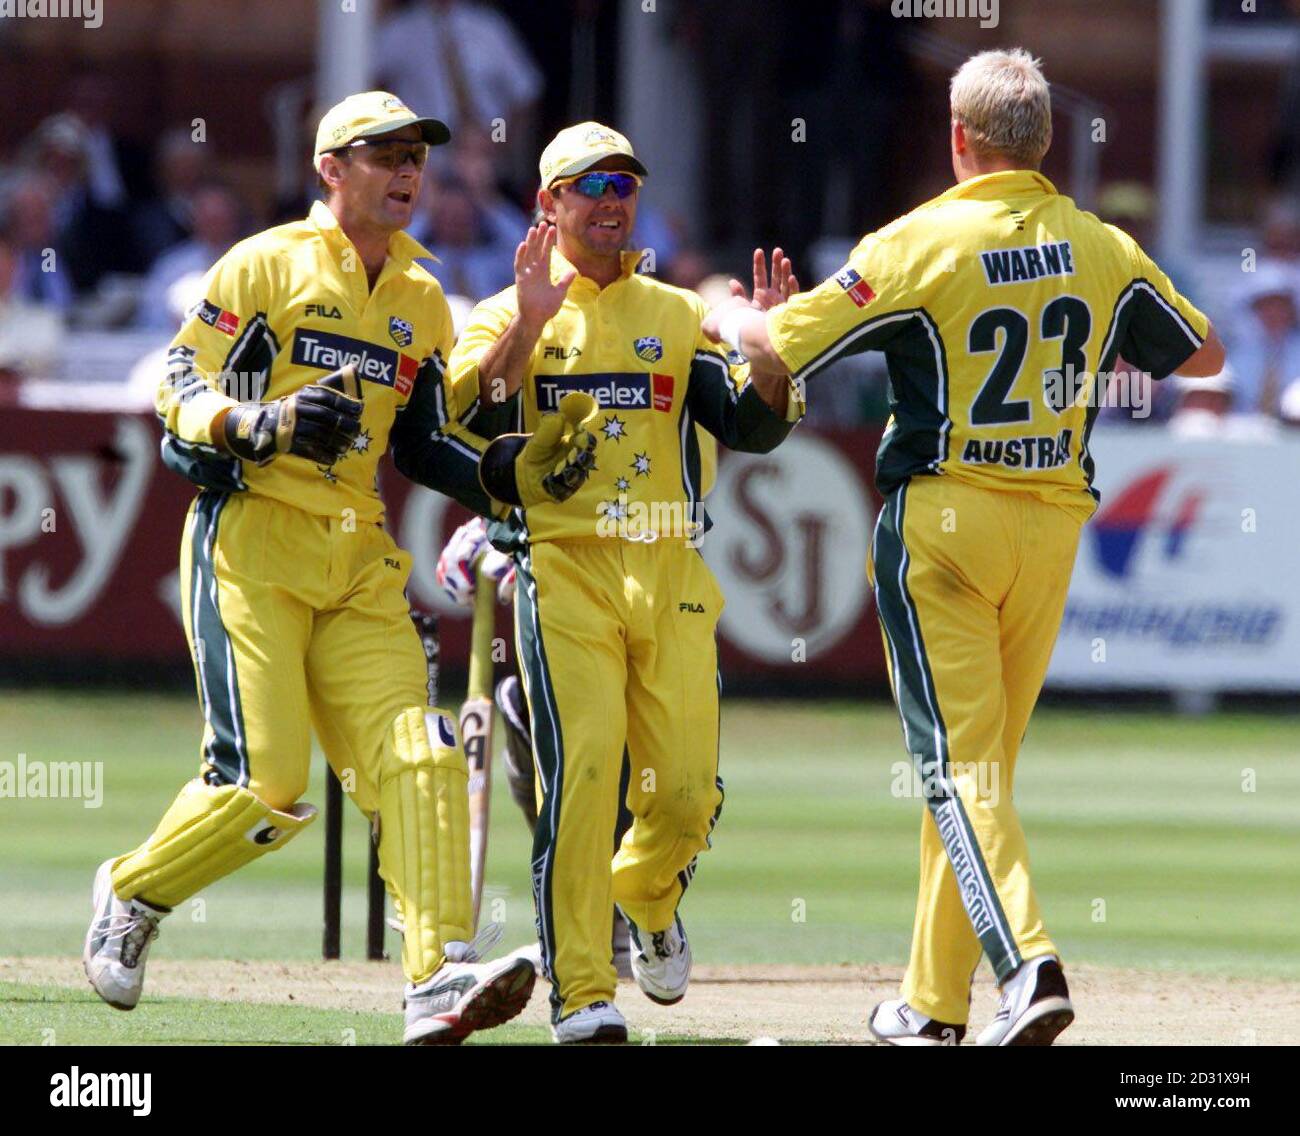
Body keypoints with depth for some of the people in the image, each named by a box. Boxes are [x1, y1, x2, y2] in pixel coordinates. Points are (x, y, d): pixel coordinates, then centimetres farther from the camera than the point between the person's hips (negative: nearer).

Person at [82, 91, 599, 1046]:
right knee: (263, 783, -14)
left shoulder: (422, 303, 16)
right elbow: (180, 394, -5)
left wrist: (515, 472, 3)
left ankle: (441, 982, -18)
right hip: (251, 544, -6)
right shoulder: (265, 266, -1)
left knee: (418, 760, -11)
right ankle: (132, 894, 12)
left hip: (359, 563, 6)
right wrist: (266, 423, -23)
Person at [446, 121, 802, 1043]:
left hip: (671, 582, 3)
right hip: (565, 570, -3)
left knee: (688, 787, -2)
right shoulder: (509, 315, 8)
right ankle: (582, 992, -12)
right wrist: (527, 322, -22)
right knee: (581, 772, -15)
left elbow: (750, 429, 6)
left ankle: (646, 900, 32)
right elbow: (470, 416, -11)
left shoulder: (678, 315, 17)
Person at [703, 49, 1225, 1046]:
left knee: (956, 760, -8)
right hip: (1054, 522, 5)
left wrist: (726, 314, 14)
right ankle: (934, 1002, 16)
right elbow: (1202, 354, 18)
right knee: (982, 764, 13)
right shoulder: (1106, 251, 4)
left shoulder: (918, 244, -11)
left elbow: (778, 346, -8)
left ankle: (1026, 957, -29)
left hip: (941, 519, -5)